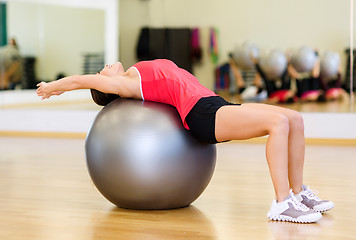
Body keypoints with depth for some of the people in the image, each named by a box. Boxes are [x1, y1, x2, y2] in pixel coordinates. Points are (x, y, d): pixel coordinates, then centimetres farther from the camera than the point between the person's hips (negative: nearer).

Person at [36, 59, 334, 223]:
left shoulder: (140, 78, 29)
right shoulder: (121, 84, 7)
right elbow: (79, 80, 14)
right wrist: (52, 86, 27)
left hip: (215, 105, 9)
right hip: (202, 113, -9)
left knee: (295, 119, -2)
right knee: (279, 122, -27)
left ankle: (299, 194, 4)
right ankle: (281, 204, -28)